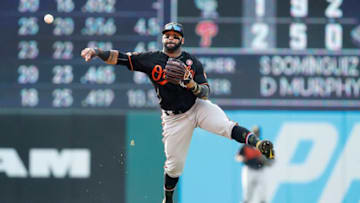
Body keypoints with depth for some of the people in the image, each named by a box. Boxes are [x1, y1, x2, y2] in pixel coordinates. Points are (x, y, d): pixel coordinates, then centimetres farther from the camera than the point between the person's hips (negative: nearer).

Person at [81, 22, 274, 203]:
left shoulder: (192, 62, -2)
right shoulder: (151, 59, -4)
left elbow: (205, 93, -6)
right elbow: (118, 58, -8)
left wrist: (191, 84, -26)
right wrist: (96, 51, -23)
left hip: (198, 107, 0)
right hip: (174, 118, 0)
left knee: (226, 126, -28)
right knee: (174, 164, 4)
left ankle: (258, 144, -41)